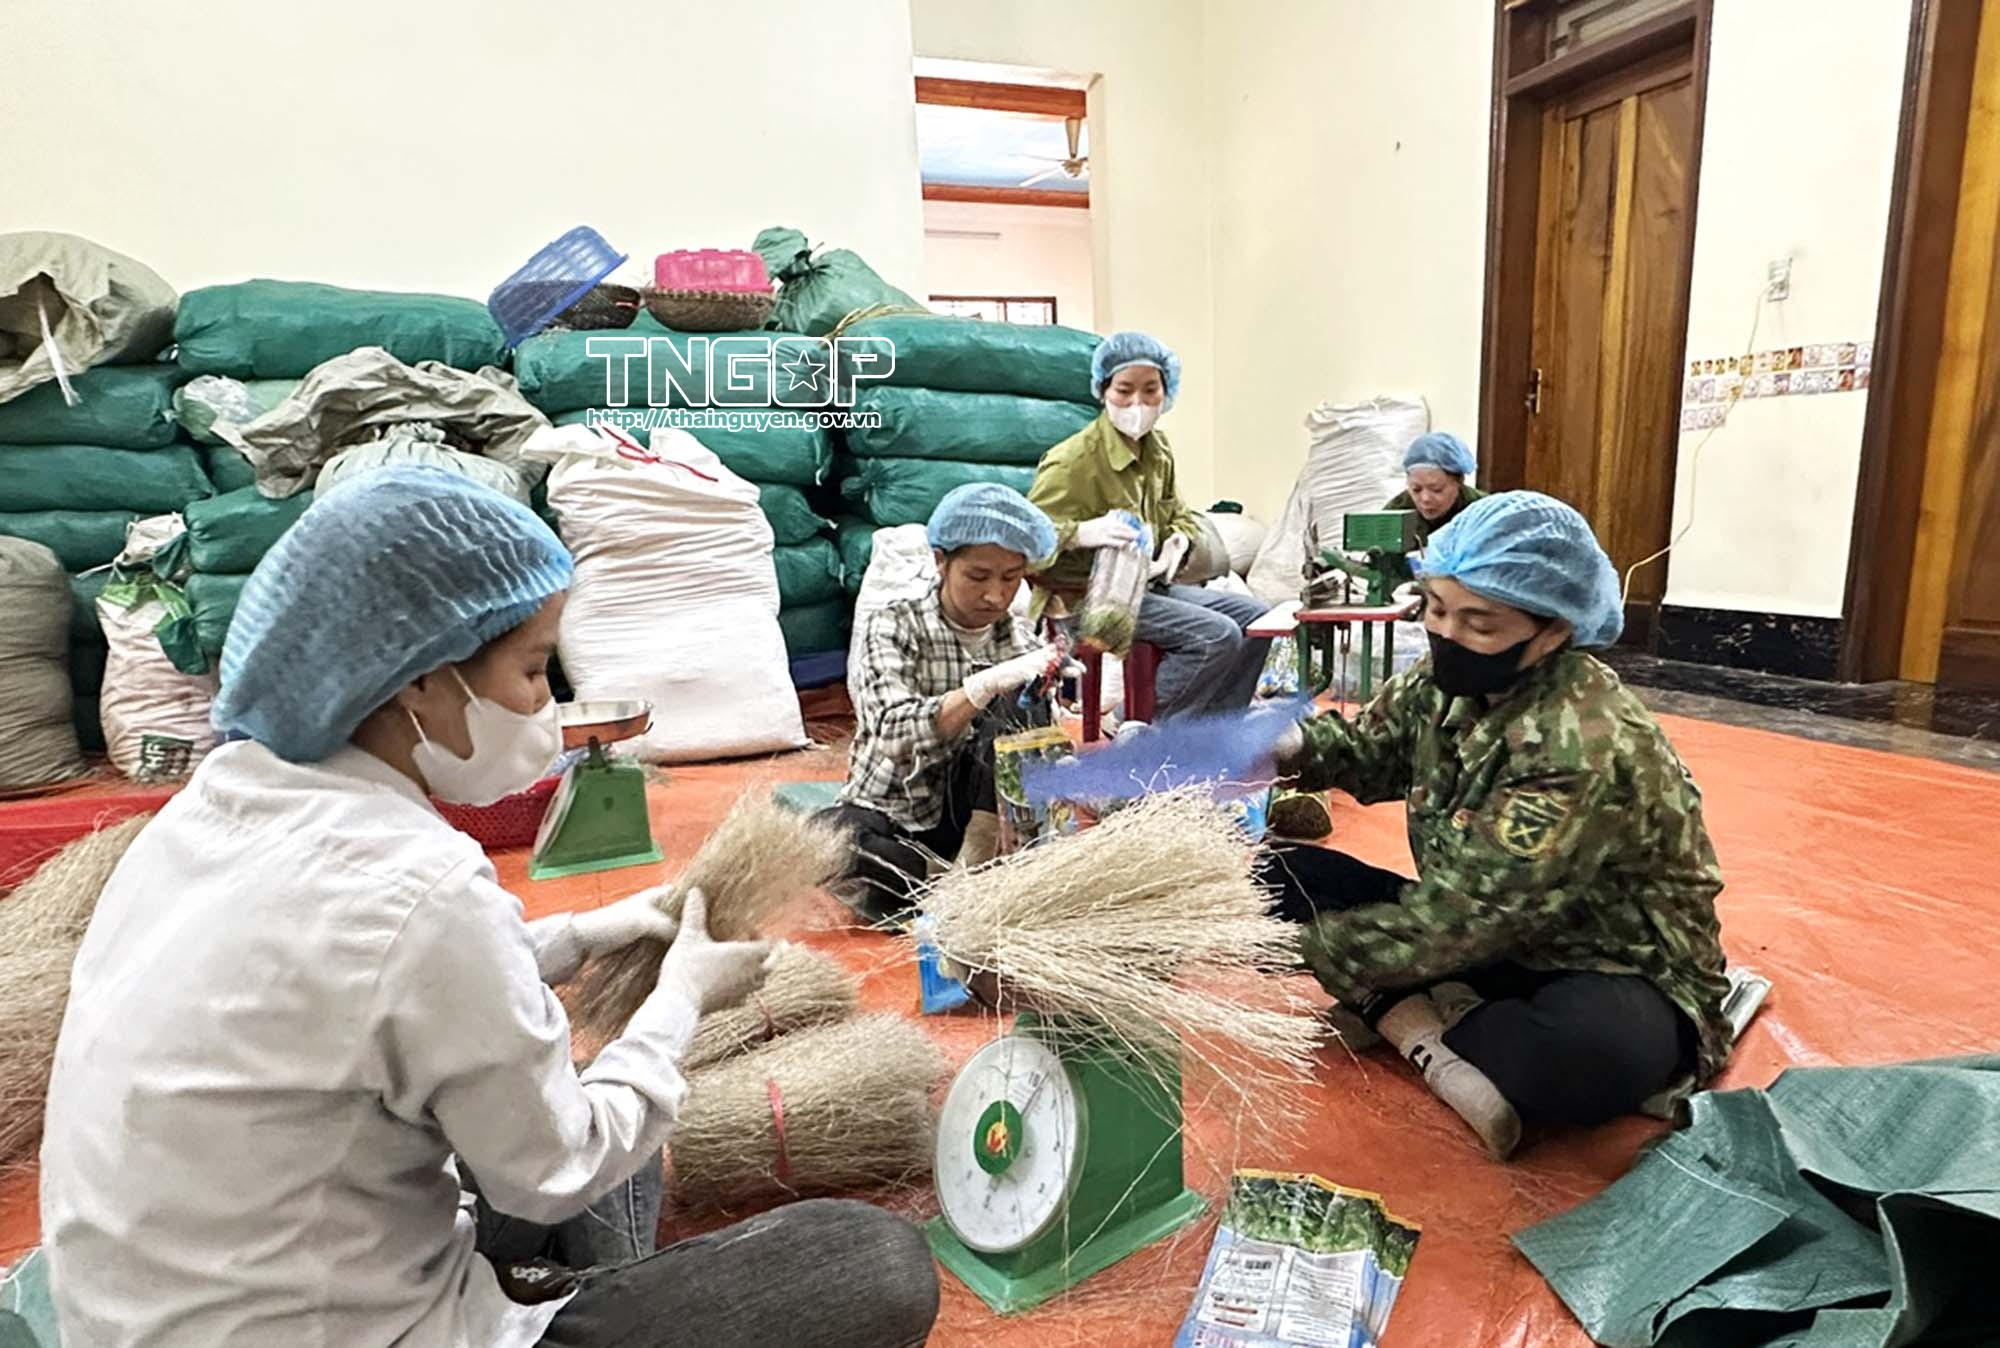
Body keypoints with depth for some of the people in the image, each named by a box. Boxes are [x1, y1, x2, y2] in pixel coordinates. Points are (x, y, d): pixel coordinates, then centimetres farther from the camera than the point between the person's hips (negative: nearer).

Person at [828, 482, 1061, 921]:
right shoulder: (894, 627, -11)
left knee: (1020, 701, -23)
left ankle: (976, 861, -19)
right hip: (892, 816, -2)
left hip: (977, 813, 3)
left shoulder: (1018, 639, 1)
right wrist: (986, 685, -40)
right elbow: (895, 735, -26)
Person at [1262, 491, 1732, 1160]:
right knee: (1284, 871, -7)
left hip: (1607, 967, -7)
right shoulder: (1452, 676, -9)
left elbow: (1455, 921, -30)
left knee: (1592, 1052, -43)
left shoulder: (1587, 750, -31)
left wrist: (1293, 948, -25)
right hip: (1488, 936, 7)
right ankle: (1430, 1035, -21)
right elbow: (1373, 749, 9)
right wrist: (1294, 746, -15)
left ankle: (1407, 1017, -16)